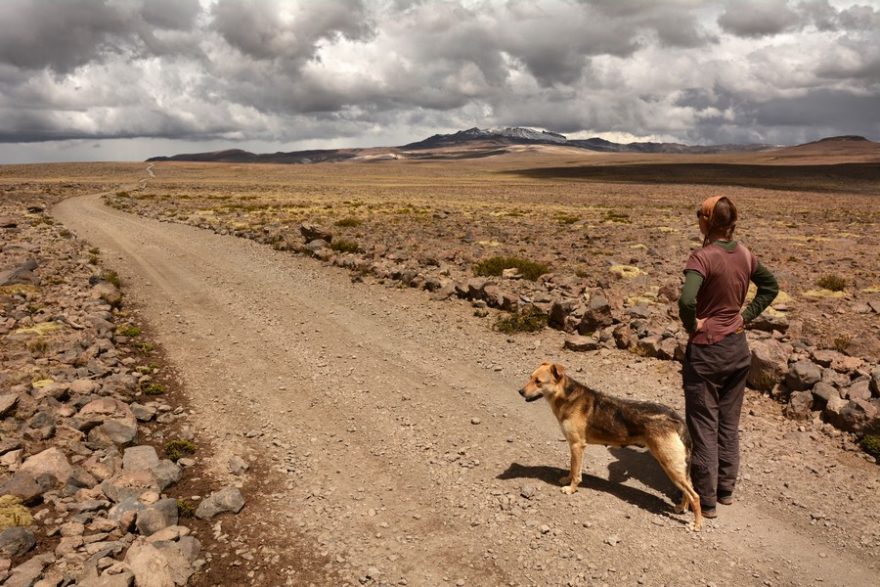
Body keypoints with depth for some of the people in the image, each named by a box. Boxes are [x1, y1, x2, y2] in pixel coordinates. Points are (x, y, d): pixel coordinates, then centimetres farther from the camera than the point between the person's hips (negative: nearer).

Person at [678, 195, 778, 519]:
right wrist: (746, 316, 11)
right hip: (738, 348, 7)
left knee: (703, 426, 6)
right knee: (729, 422, 18)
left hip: (707, 350, -6)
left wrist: (692, 325, -16)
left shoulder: (703, 257, -20)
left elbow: (686, 300, -34)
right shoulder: (745, 255, 1)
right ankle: (726, 489, 30)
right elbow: (771, 286, 16)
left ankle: (705, 500, 15)